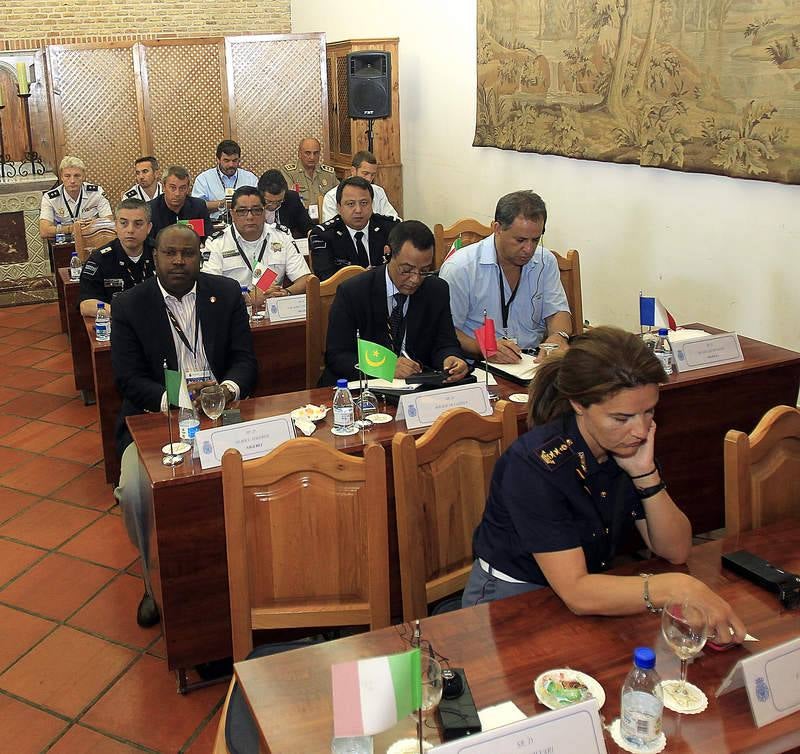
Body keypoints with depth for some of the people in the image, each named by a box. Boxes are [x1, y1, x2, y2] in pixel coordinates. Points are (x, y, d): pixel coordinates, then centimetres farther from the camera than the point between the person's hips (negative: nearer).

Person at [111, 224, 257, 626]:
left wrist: (228, 389, -19)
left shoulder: (227, 293, 6)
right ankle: (157, 580, 2)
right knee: (135, 491, -26)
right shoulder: (129, 305, 1)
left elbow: (245, 360, 4)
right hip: (155, 415, 0)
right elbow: (129, 378, -4)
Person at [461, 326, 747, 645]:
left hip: (592, 584, 6)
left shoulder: (629, 445, -7)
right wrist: (677, 586, -42)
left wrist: (646, 475, -20)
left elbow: (676, 551, -5)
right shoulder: (534, 465, -28)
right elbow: (576, 593, -31)